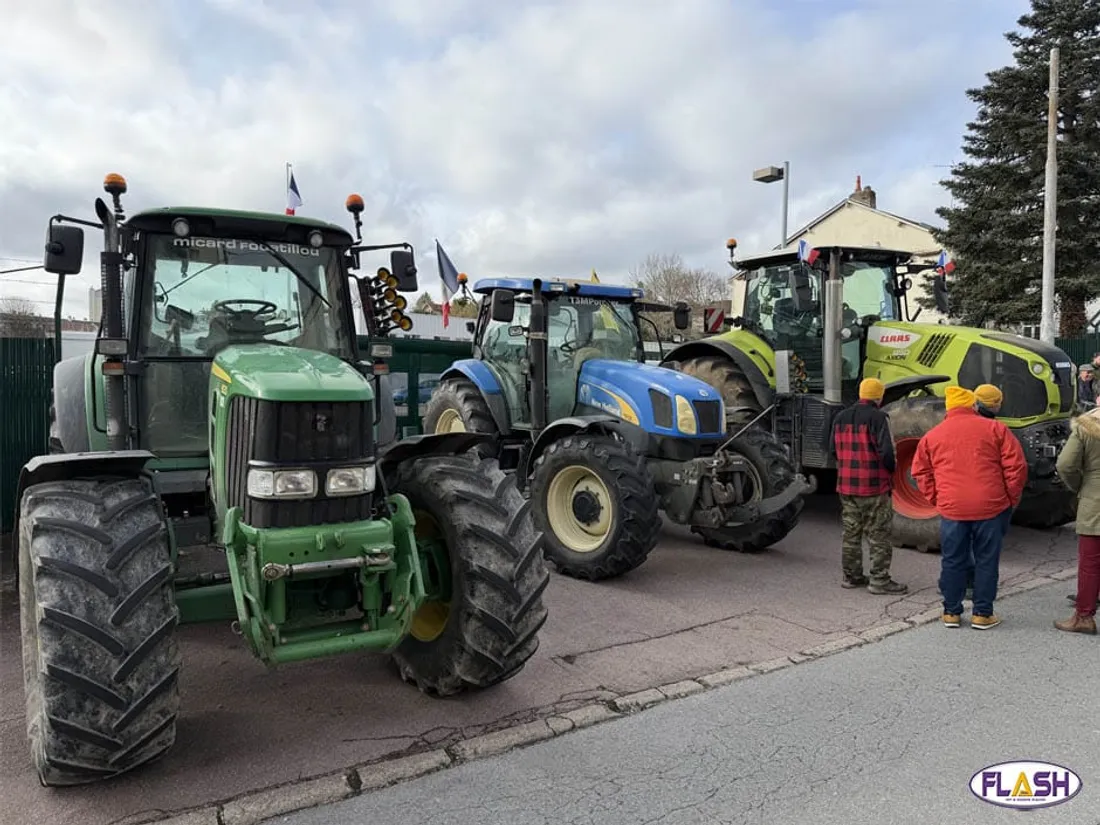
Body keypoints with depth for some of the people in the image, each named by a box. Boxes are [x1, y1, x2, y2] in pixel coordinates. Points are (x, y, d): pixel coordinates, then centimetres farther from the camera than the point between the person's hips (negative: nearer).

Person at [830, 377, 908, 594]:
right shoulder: (878, 417, -13)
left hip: (846, 486, 6)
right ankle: (879, 581, 7)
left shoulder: (841, 417, 7)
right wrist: (890, 470, 0)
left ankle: (851, 576, 23)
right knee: (878, 535, 3)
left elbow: (835, 450, 11)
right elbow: (886, 452, -18)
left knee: (851, 533, 15)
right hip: (875, 487, -6)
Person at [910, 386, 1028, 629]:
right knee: (987, 561, 10)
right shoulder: (995, 429, 2)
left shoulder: (932, 435, 7)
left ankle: (951, 612, 18)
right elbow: (1017, 466, -1)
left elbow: (920, 472, 8)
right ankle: (982, 614, 16)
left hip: (951, 509, 1)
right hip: (990, 507, -1)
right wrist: (1011, 499, 8)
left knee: (952, 561, 11)